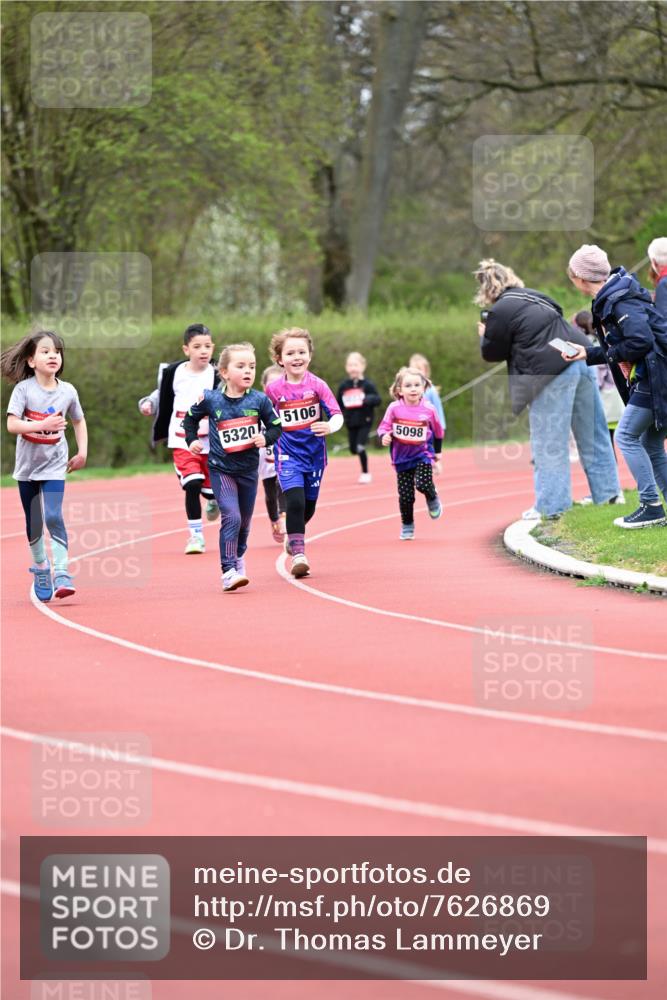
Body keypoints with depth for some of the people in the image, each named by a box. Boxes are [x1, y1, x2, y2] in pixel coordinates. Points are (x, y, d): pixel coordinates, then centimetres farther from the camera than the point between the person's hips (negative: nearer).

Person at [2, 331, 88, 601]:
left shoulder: (67, 391, -5)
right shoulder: (24, 389, -12)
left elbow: (79, 421, 14)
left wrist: (82, 452, 6)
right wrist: (43, 425, -32)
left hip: (54, 466, 0)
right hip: (27, 466, 0)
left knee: (53, 517, -17)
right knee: (33, 523, 11)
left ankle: (62, 574, -19)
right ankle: (41, 569, 32)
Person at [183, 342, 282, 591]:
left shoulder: (259, 400, -8)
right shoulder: (210, 399, -10)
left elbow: (276, 426, 3)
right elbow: (191, 419, 9)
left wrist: (266, 438, -16)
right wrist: (192, 440, -3)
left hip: (248, 469, 3)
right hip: (221, 469, -3)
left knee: (244, 521, 17)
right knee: (231, 517, -19)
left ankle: (238, 558, 44)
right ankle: (228, 571, -17)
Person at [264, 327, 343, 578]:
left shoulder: (317, 385, -8)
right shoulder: (273, 389, -5)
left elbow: (337, 415, -15)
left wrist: (330, 426, -34)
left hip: (314, 452, 2)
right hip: (288, 454, -1)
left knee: (309, 507, 13)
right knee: (295, 501, -20)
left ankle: (293, 536, 44)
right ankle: (298, 554, -12)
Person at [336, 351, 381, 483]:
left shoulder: (367, 384, -8)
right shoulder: (344, 385, 2)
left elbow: (377, 399, -9)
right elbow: (339, 403, 8)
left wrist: (368, 399, -30)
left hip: (364, 421, -4)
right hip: (351, 422, 4)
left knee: (360, 447, -13)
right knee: (353, 449, 9)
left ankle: (365, 473, 5)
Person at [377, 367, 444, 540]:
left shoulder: (429, 410, -7)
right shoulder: (394, 408, -11)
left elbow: (438, 431, 8)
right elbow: (384, 427, -3)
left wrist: (437, 452, 16)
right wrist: (384, 436, -26)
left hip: (423, 454, -1)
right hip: (402, 457, 1)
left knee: (423, 484, -22)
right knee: (405, 494, 3)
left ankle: (433, 499, 14)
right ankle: (407, 526, 22)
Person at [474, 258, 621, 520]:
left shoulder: (500, 311, -5)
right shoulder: (534, 297, 18)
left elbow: (492, 353, 3)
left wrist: (485, 336, 24)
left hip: (551, 372, -8)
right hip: (581, 360, 8)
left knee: (548, 444, 0)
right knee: (592, 435, 15)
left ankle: (551, 505, 3)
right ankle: (606, 491, 21)